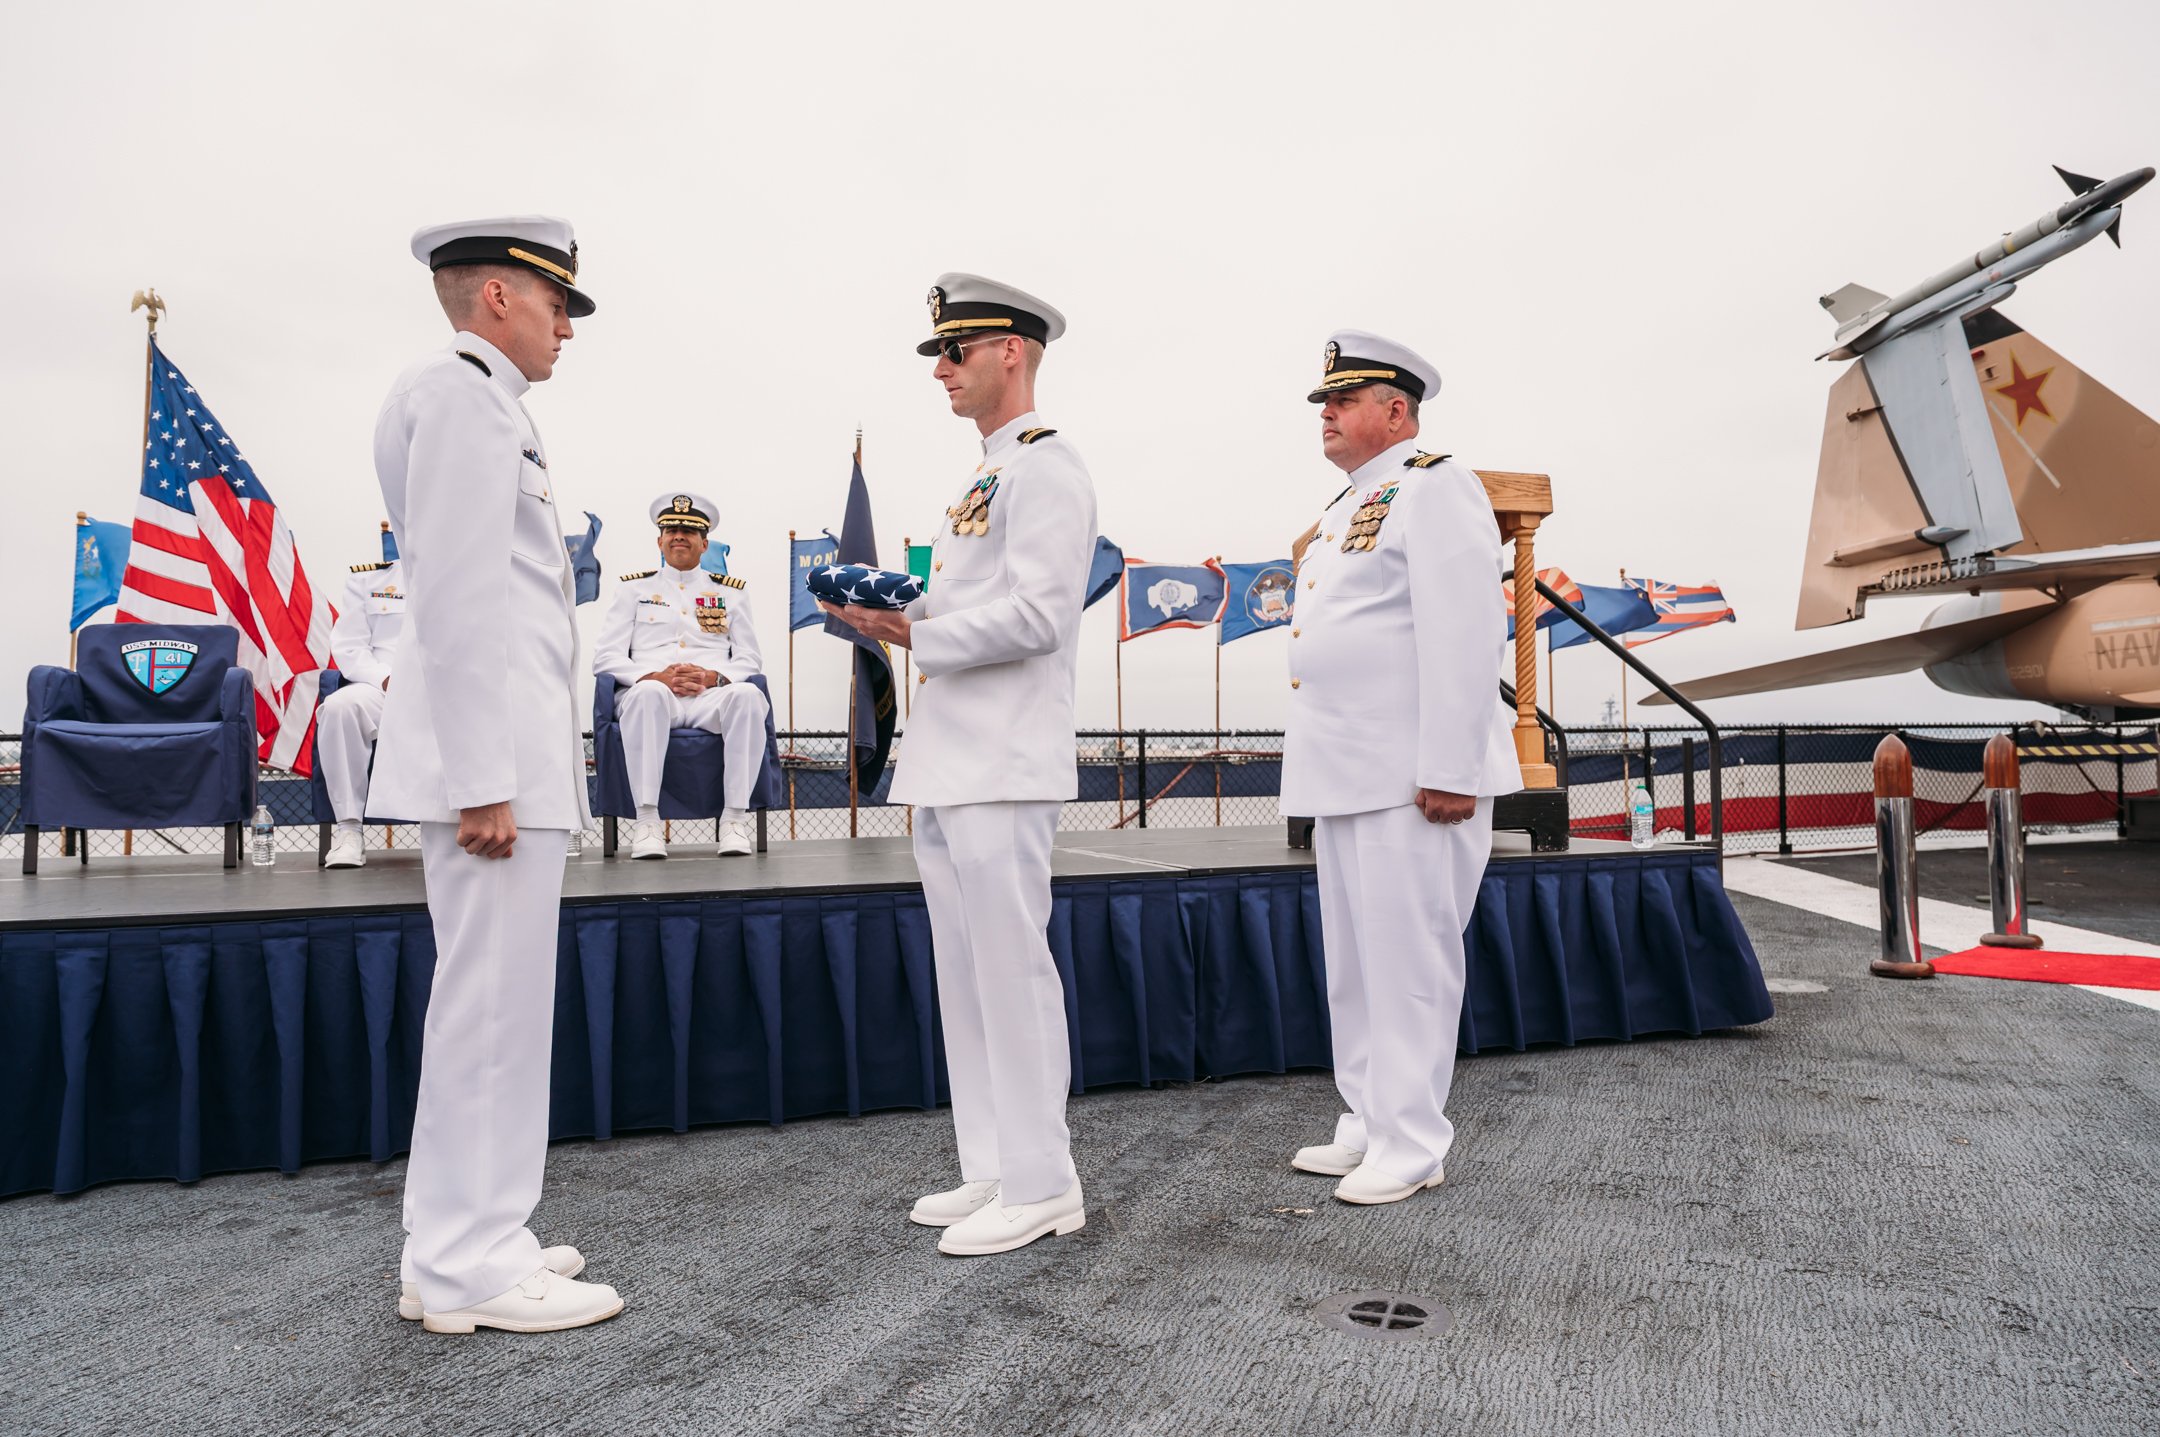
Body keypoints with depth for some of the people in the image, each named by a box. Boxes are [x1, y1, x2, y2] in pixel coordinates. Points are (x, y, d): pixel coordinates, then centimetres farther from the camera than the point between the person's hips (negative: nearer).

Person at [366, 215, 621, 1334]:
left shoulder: (484, 402, 22)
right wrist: (482, 778, -21)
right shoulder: (459, 393, -9)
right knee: (492, 1002, -4)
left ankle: (457, 1243, 23)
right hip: (493, 758, -10)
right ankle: (470, 1267, 7)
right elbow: (456, 598, -18)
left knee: (488, 1000, 13)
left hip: (509, 756, 11)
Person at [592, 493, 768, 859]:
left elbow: (751, 660, 13)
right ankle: (647, 820, -36)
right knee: (647, 694, -39)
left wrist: (713, 677, -10)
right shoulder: (633, 588, 20)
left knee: (747, 695, -35)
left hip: (712, 697, 1)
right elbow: (605, 656, 9)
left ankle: (735, 816, -32)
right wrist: (654, 676, -11)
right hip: (654, 694, -1)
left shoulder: (730, 592, 22)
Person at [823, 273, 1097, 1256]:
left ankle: (1041, 1185, 8)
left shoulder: (1045, 467, -8)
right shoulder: (987, 476, 23)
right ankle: (993, 1170, 23)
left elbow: (1035, 614, -19)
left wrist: (914, 633, -15)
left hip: (1002, 766, -10)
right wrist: (893, 610, 9)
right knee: (966, 972, 12)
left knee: (1011, 964, -4)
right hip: (948, 765, 10)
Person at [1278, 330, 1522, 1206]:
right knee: (1353, 962, 13)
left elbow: (1464, 636, -17)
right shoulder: (1347, 509, 22)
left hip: (1411, 778, -10)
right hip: (1343, 775, 10)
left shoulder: (1432, 489, -8)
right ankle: (1369, 1124, 24)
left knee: (1408, 960, -3)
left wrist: (1448, 769, -22)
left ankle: (1411, 1144, 7)